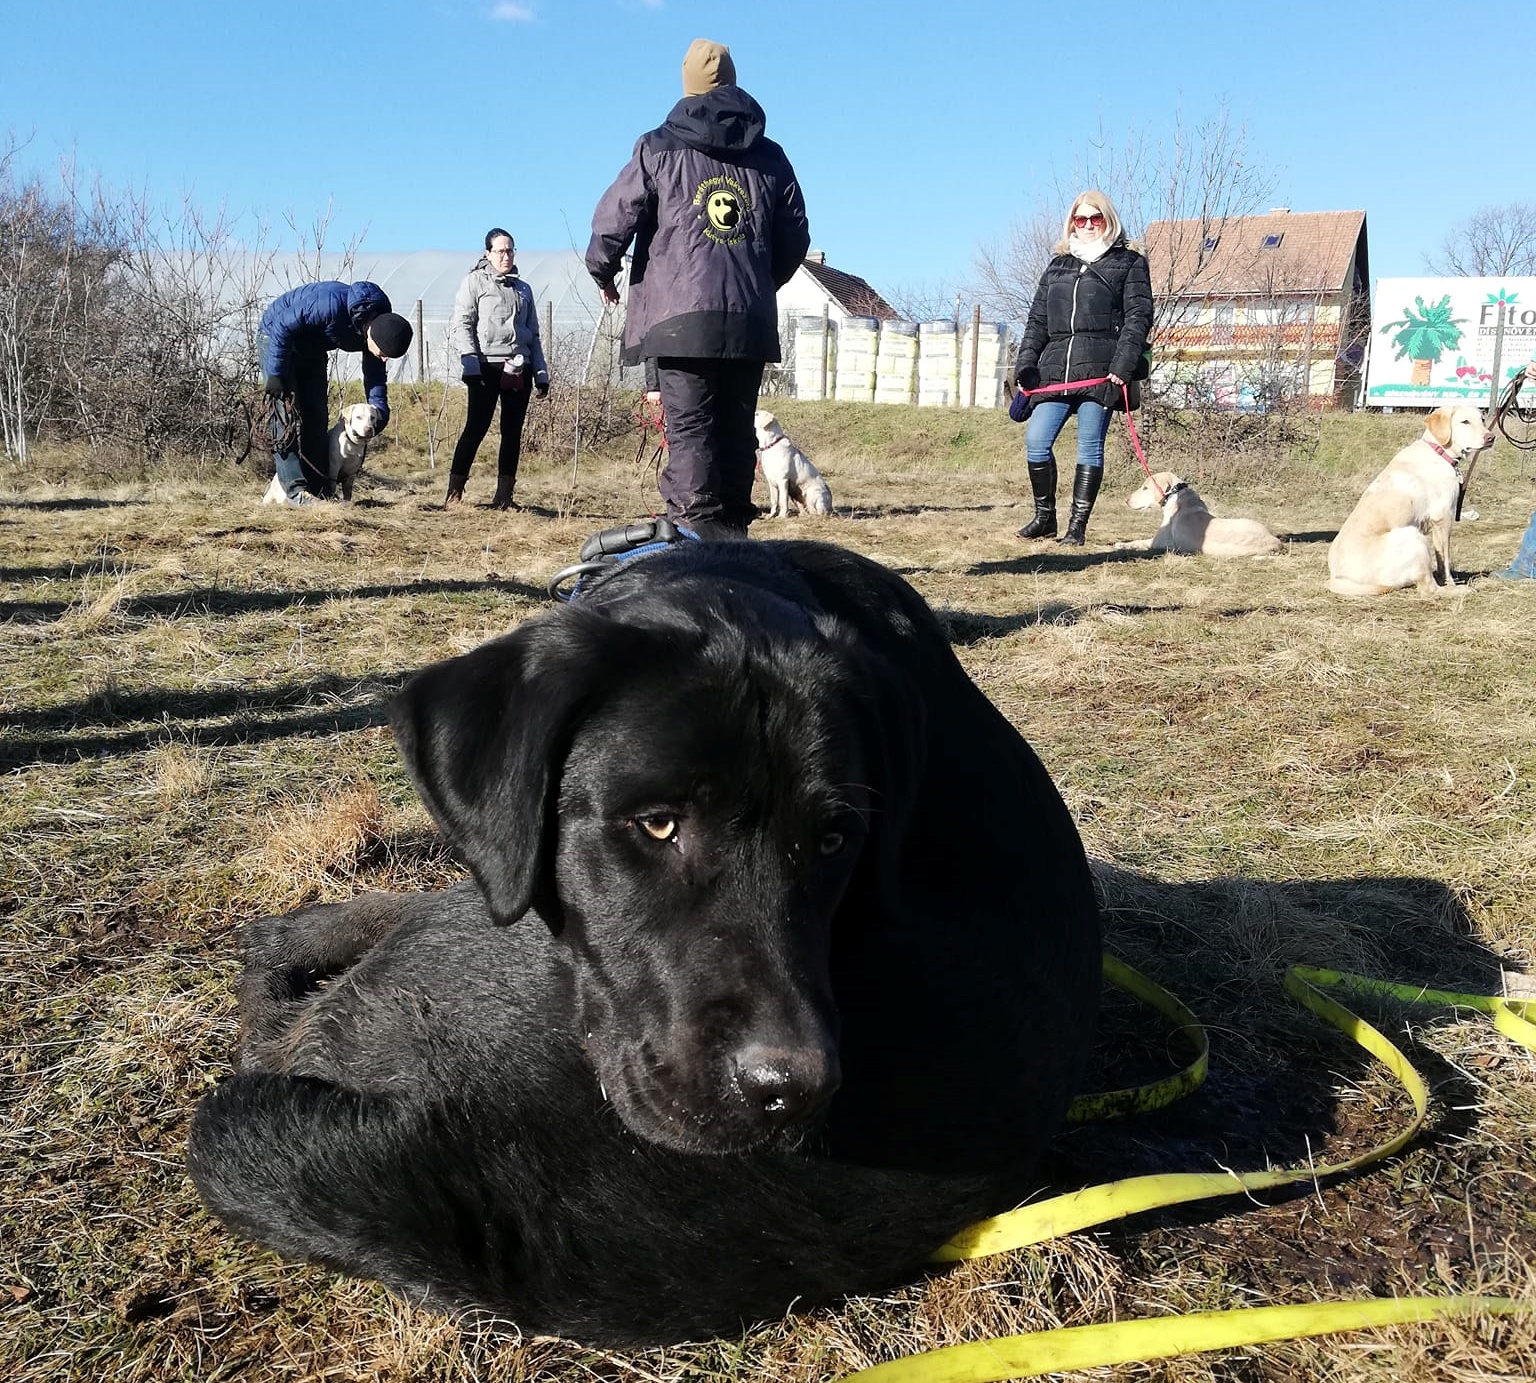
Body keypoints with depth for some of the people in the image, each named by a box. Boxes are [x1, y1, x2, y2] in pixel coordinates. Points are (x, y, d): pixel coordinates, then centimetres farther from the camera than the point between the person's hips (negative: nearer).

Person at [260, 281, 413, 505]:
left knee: (317, 415, 3)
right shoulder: (334, 305, -39)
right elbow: (283, 327, -30)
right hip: (277, 336, -7)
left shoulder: (381, 324, -16)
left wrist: (379, 410, -14)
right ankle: (296, 490, -18)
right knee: (286, 412, -14)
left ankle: (320, 488, 7)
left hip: (312, 350, 7)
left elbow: (375, 371, -2)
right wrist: (276, 374, -26)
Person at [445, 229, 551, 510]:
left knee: (513, 431, 3)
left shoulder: (523, 289, 20)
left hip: (519, 370, 5)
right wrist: (470, 364, -15)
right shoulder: (475, 281, 6)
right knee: (476, 428, -7)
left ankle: (504, 496, 6)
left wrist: (541, 373, 13)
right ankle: (454, 492, -1)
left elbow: (533, 335, 21)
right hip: (487, 367, -5)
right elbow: (462, 326, -3)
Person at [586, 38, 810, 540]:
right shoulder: (770, 158, 15)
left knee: (689, 427, -7)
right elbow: (795, 237, 20)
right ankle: (732, 532, 11)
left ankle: (697, 531, -16)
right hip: (751, 321, 4)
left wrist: (603, 272, 19)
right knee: (736, 428, 9)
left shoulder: (659, 148, 3)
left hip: (679, 316, -4)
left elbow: (614, 217, 1)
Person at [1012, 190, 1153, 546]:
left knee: (1090, 448, -3)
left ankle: (1077, 526, 2)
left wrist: (1123, 366, -13)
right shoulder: (1058, 265, 22)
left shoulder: (1129, 262, 9)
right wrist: (1025, 366, 7)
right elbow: (1037, 320, 20)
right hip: (1055, 369, 4)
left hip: (1101, 370, -4)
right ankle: (1045, 516, 9)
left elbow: (1138, 317, 0)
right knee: (1036, 441, -6)